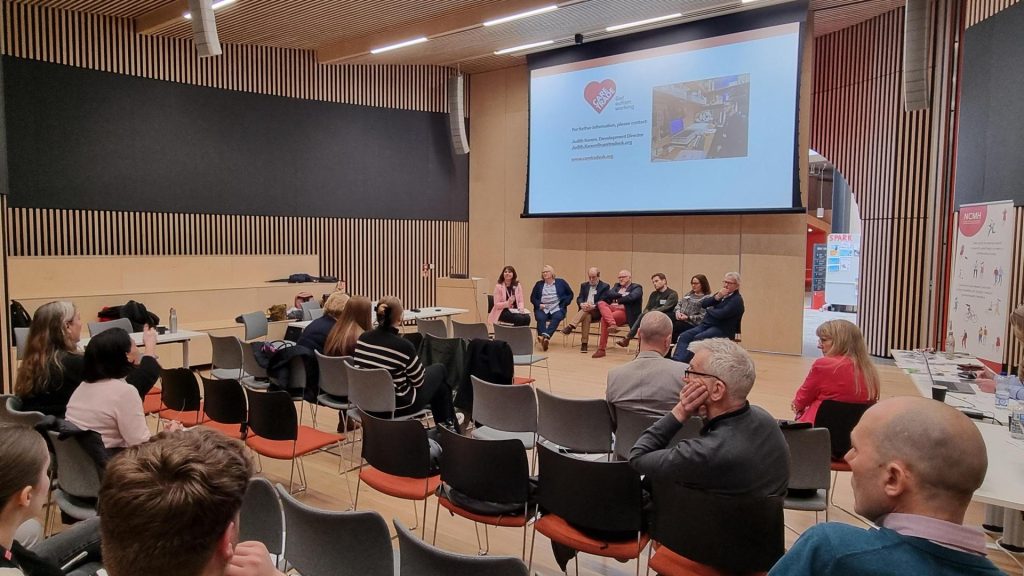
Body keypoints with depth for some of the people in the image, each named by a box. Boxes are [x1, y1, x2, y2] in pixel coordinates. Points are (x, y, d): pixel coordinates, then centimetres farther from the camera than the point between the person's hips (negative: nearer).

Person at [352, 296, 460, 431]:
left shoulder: (363, 338, -7)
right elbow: (419, 381, -13)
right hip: (397, 407, -7)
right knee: (439, 370, 17)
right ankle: (449, 426, 33)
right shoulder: (403, 346, -25)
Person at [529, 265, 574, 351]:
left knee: (557, 317, -35)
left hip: (557, 309, -1)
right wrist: (538, 304, -4)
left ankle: (546, 336, -51)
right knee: (540, 318, -32)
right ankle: (544, 338, -46)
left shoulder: (561, 282, 12)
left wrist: (564, 304, -2)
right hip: (542, 309, 1)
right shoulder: (539, 284, 17)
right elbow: (532, 298, 16)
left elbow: (570, 294, 13)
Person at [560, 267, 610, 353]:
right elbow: (579, 299, 6)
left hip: (597, 312, -2)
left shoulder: (605, 286, 4)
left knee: (587, 310, -35)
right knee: (587, 316, -34)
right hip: (586, 311, 2)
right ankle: (584, 343, -39)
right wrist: (582, 304, -19)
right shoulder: (584, 285, 18)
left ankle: (571, 326, -43)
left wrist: (593, 306, -28)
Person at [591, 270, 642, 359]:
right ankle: (612, 324, -46)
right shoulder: (617, 286, 26)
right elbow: (608, 294, 5)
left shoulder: (637, 288, 9)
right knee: (601, 303, -27)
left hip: (626, 312, -6)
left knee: (604, 319, -31)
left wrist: (617, 300, -5)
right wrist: (621, 295, -7)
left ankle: (602, 349, -28)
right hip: (613, 308, 6)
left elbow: (631, 297, -14)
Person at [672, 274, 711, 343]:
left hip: (691, 323, -6)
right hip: (679, 318, 7)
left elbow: (702, 317, -12)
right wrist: (678, 311, -2)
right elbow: (679, 304, 20)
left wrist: (688, 317, -16)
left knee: (672, 327, -31)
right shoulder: (689, 294, 22)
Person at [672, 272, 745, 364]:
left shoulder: (737, 300, -6)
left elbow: (721, 314, -19)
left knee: (698, 338, -32)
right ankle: (676, 361, -29)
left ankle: (682, 362, -33)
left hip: (722, 330, -7)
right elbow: (703, 304, 7)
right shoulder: (721, 294, 18)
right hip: (706, 324, 7)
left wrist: (708, 310, 0)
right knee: (684, 336, -15)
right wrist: (717, 297, -9)